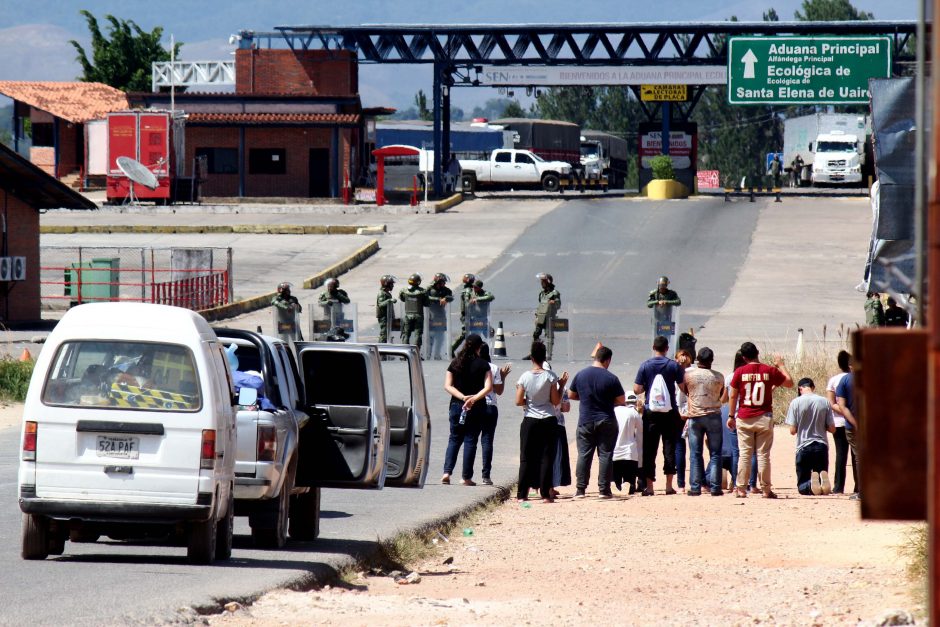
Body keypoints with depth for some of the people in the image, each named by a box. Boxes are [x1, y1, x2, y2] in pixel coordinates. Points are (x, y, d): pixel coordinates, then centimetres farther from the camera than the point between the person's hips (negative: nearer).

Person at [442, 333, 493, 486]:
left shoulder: (455, 363, 4)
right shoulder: (483, 365, -4)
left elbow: (447, 386, -2)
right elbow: (488, 388, -14)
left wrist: (463, 397, -11)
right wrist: (474, 398, -18)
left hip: (457, 405, 2)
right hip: (476, 409, -2)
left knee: (454, 439, 12)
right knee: (470, 441, 4)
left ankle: (447, 472, -3)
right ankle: (466, 477, 3)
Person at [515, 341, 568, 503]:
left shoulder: (525, 377, -6)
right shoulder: (551, 377, -8)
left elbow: (518, 401, -6)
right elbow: (556, 401, -6)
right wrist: (561, 386, 6)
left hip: (530, 422, 1)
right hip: (548, 421, -1)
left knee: (526, 458, 6)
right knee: (546, 457, 3)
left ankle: (522, 494, 4)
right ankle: (546, 494, 1)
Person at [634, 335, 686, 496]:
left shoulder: (645, 366, -3)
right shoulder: (674, 366, -3)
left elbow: (637, 389, -3)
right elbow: (684, 388, 0)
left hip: (650, 412, 0)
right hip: (670, 412, 0)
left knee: (649, 449, 4)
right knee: (669, 447, 6)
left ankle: (649, 486, 2)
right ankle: (669, 485, 3)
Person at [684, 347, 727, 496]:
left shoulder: (688, 373, -2)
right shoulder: (718, 377, -1)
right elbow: (723, 398, 10)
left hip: (694, 417, 0)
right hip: (713, 416, 0)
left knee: (695, 454, 5)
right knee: (715, 454, 5)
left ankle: (695, 487, 2)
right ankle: (714, 487, 0)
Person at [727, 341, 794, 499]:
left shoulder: (739, 372, -3)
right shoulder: (770, 371, -3)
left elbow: (733, 396, 1)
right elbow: (789, 383, 9)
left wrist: (731, 416, 10)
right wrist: (780, 365, 21)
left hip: (744, 419, 0)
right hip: (764, 419, 0)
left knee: (744, 454, 3)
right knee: (763, 455, 3)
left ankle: (741, 488, 1)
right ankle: (766, 489, 2)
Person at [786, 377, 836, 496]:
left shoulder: (796, 402, -5)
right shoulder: (824, 402, 1)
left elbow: (792, 431, -5)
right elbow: (832, 429, 4)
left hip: (804, 446, -2)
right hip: (822, 446, 2)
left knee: (802, 487, 10)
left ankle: (811, 485, -28)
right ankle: (823, 478, -25)